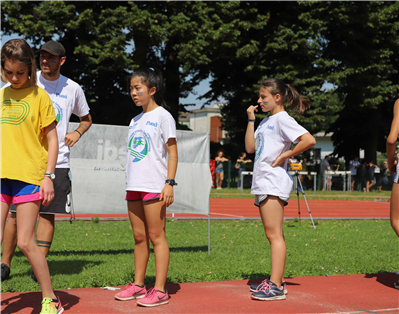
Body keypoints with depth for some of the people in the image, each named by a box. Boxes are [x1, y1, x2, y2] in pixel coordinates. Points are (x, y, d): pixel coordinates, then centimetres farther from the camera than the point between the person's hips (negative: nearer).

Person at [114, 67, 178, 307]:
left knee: (156, 236, -6)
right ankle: (138, 285, 17)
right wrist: (131, 183, 16)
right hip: (134, 187, 7)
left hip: (154, 186, -7)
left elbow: (172, 153, -7)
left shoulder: (163, 116, -3)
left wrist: (169, 183, -15)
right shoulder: (135, 120, 18)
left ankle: (160, 290, -4)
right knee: (139, 237, 10)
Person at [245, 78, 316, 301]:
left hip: (274, 182, -10)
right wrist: (251, 119, 13)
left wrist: (286, 155, -16)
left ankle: (276, 287, -10)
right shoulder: (266, 121, 19)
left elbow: (309, 140, -22)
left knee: (274, 234, -10)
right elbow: (250, 148, 16)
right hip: (263, 182, 10)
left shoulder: (282, 119, -9)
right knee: (273, 235, 12)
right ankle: (276, 280, 17)